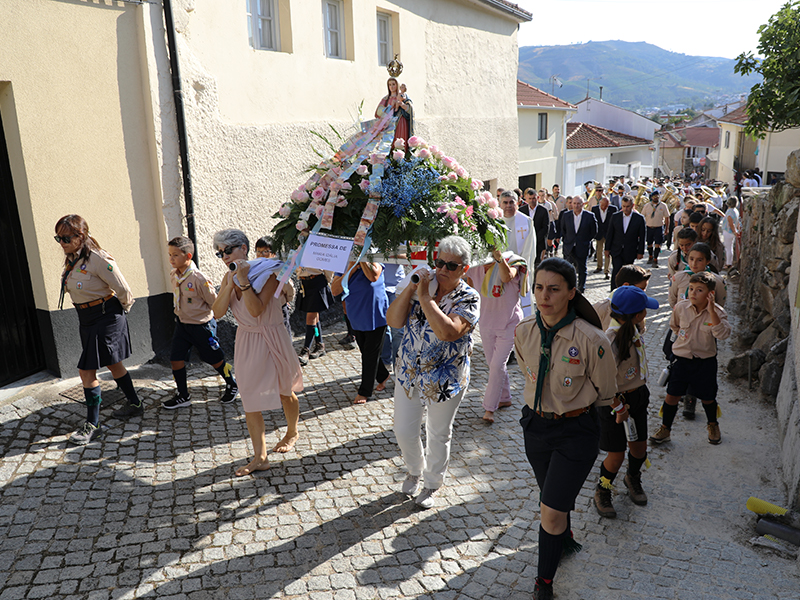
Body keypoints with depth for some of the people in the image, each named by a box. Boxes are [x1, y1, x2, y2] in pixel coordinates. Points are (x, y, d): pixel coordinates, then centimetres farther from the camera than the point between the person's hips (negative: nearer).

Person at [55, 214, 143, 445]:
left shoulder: (98, 259, -22)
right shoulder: (72, 260, 5)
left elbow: (124, 291, -18)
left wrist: (122, 309, 0)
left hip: (106, 317, -9)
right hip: (86, 319, 9)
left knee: (86, 370, -8)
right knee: (112, 364, 19)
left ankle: (92, 424, 4)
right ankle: (134, 404, 35)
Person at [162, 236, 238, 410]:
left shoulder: (198, 278, -24)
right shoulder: (173, 276, -1)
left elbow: (214, 301, -16)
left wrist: (206, 318, -5)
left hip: (201, 325, -6)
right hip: (182, 324, 7)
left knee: (214, 359, 8)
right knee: (176, 358, 2)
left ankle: (232, 385, 31)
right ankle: (182, 396, 18)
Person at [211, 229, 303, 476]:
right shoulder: (228, 278, 1)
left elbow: (256, 310, -27)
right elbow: (218, 312, -10)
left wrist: (244, 280, -29)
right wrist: (231, 283, -18)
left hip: (271, 339, -5)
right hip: (246, 342, 5)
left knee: (284, 391, 15)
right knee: (249, 399, 2)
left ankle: (292, 432, 42)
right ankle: (260, 457, 9)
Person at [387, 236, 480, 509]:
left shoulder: (469, 299, -14)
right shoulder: (421, 286, -3)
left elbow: (447, 332, -32)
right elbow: (394, 321, -11)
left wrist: (425, 297, -29)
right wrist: (409, 289, -20)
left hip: (444, 380, -3)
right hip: (408, 372, 4)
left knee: (439, 434, 14)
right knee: (404, 430, 14)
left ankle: (431, 484, 39)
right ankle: (415, 471, 45)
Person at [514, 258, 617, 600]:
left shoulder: (590, 340, -24)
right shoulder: (524, 332, -10)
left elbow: (606, 394, -6)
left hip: (576, 432, -5)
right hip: (535, 426, 5)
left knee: (552, 511, -3)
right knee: (552, 496, 25)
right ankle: (566, 542, 56)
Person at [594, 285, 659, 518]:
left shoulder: (632, 328, -2)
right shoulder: (610, 341, -30)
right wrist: (619, 408, -16)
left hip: (638, 395, 8)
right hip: (616, 400, -8)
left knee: (639, 446, 17)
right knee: (616, 455, 2)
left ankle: (633, 479, 48)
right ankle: (602, 492, 29)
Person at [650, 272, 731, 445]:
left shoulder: (717, 312, -13)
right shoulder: (681, 307, -7)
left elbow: (723, 334, -31)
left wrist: (711, 311, -34)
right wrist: (683, 337, 6)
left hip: (705, 361, -1)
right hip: (682, 359, 1)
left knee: (707, 397, 14)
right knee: (672, 395, 3)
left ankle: (712, 425, 42)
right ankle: (665, 428, 19)